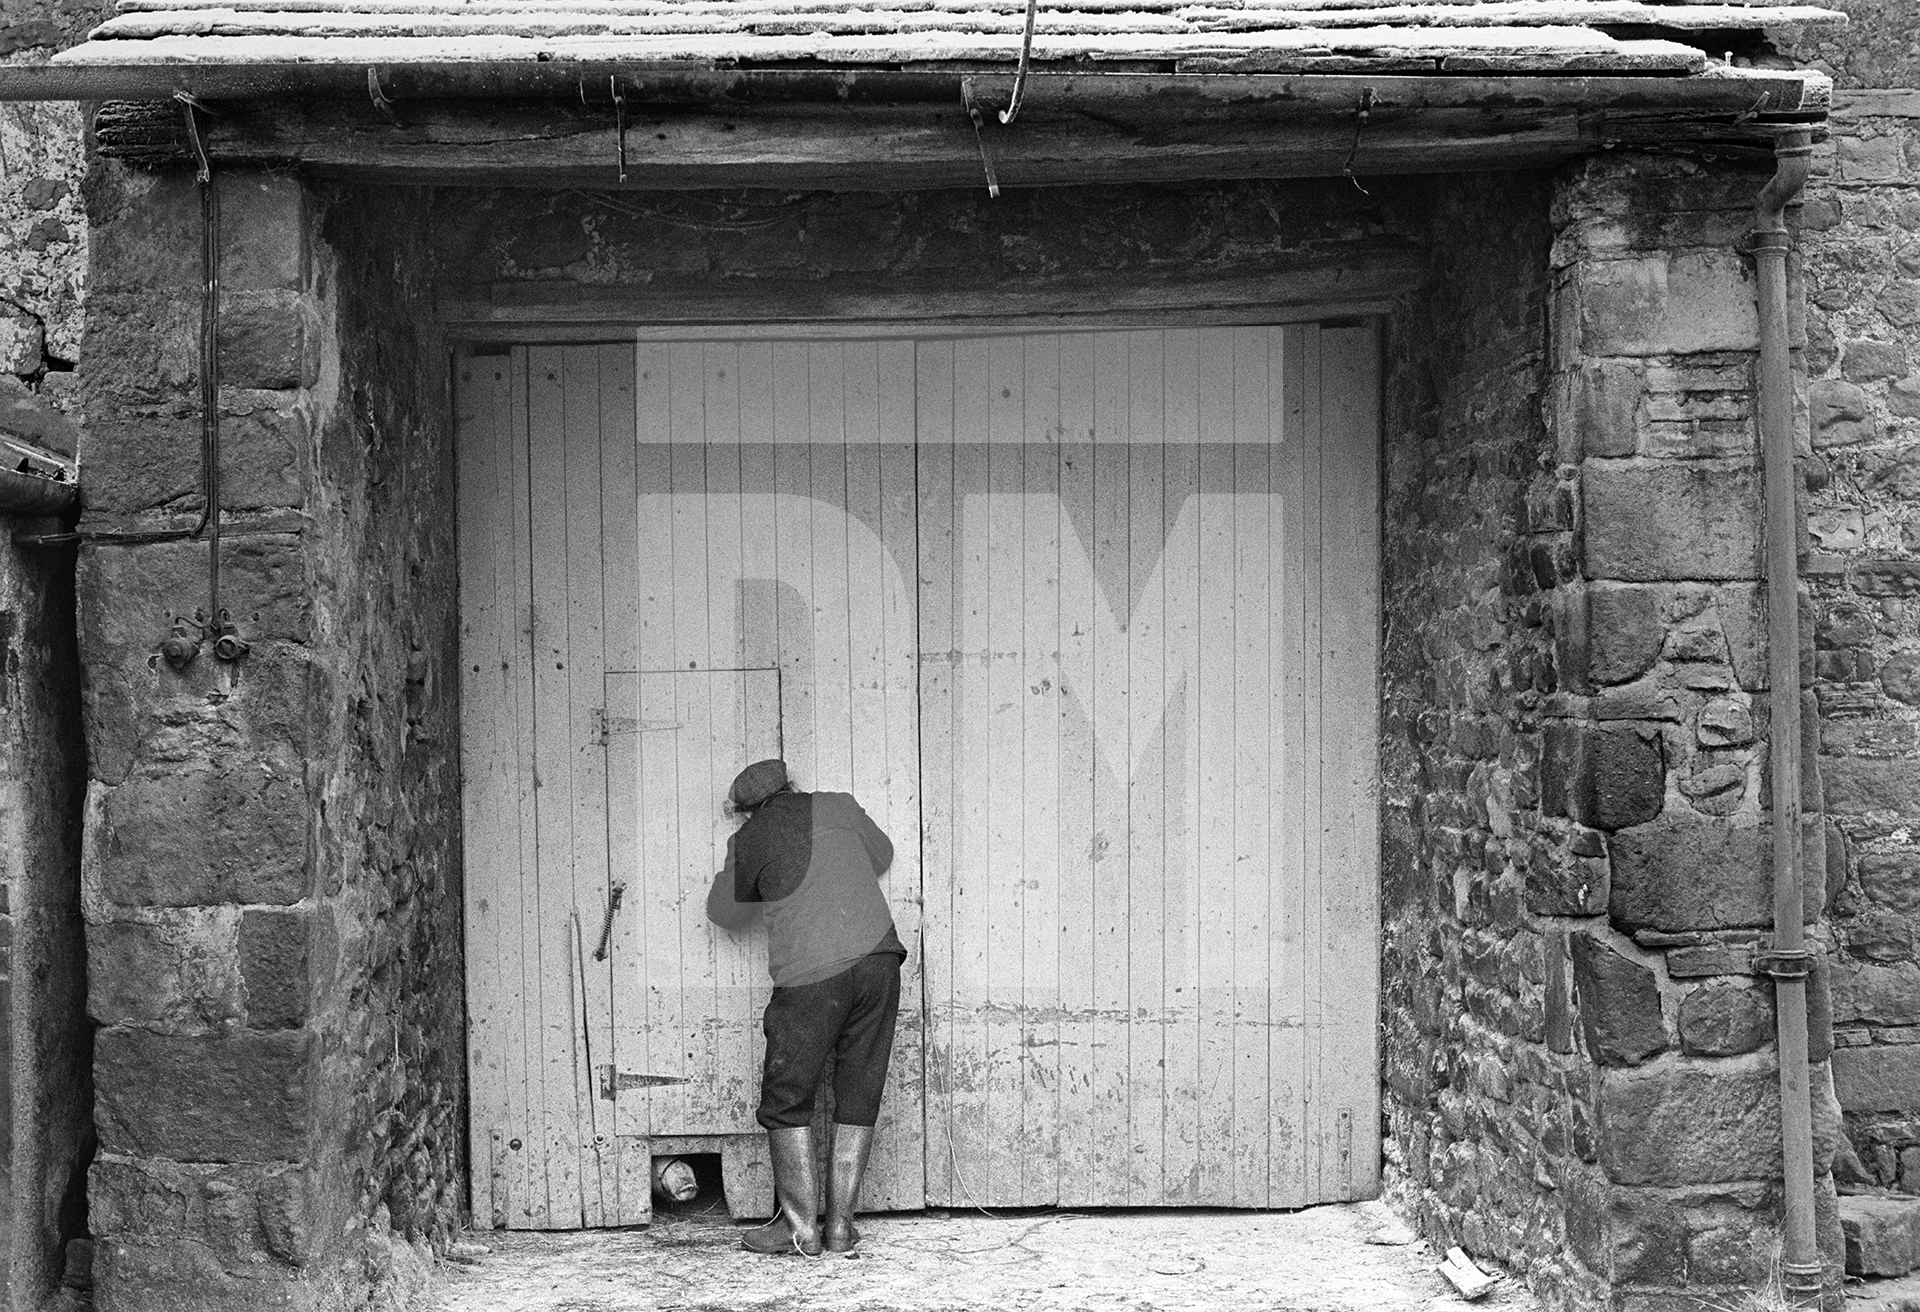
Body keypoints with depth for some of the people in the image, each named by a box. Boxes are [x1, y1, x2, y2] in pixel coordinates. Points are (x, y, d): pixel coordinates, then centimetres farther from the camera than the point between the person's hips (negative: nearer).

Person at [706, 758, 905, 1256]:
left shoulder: (748, 841, 10)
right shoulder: (837, 807, 15)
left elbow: (724, 913, 23)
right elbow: (881, 856, 32)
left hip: (808, 975, -3)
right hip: (878, 958, 3)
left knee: (787, 1101, 9)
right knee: (858, 1095, 10)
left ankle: (799, 1225, 6)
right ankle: (840, 1224, 10)